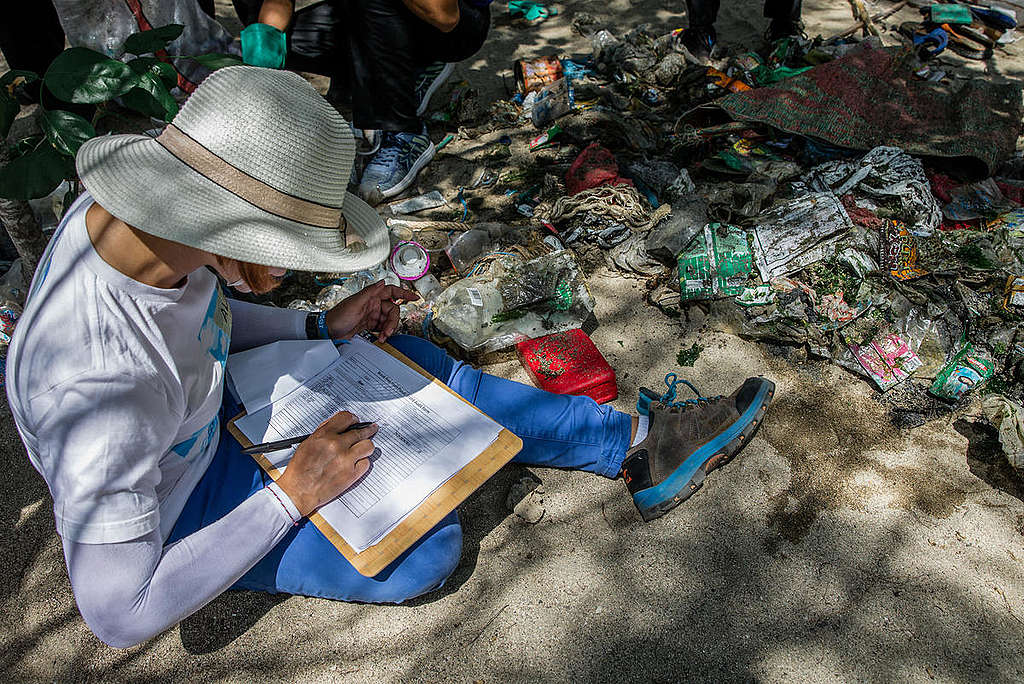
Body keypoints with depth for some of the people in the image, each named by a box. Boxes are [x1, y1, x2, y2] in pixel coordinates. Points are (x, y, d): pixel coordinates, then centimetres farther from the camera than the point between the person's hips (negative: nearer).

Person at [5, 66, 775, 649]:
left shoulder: (127, 207, -18)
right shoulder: (104, 389, -41)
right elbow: (121, 614, -31)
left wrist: (324, 326, -8)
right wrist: (292, 497, -27)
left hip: (210, 410, 7)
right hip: (172, 514, -7)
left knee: (411, 361, -3)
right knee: (424, 552, -22)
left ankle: (634, 441, 5)